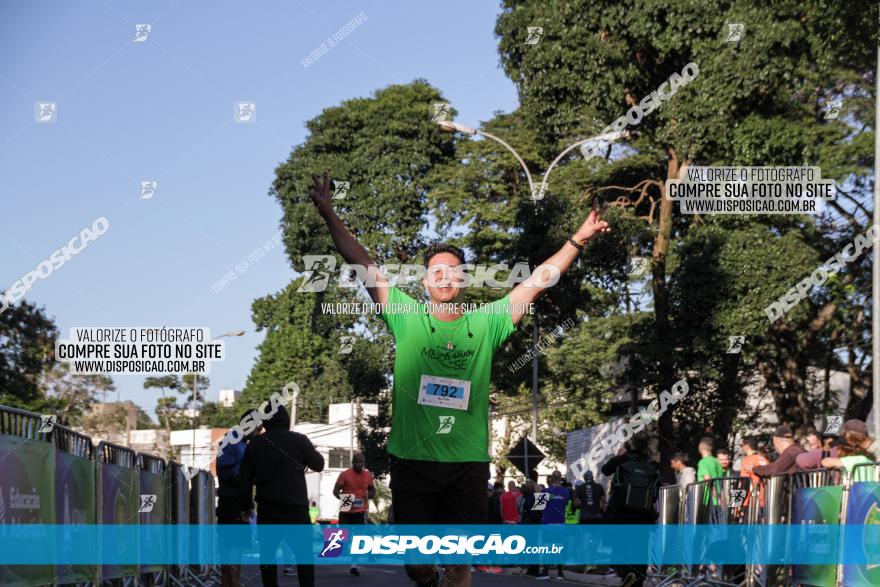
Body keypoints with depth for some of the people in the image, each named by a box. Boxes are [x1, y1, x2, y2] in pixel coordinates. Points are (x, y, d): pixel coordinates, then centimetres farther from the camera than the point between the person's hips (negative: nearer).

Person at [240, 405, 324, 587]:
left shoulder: (255, 444, 4)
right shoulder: (299, 440, -4)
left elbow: (245, 478, 6)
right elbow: (318, 465, 7)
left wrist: (246, 504, 13)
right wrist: (312, 452, 25)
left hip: (267, 508, 2)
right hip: (295, 507, -2)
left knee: (267, 553, 7)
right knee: (304, 553, 6)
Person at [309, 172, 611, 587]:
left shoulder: (486, 324, 6)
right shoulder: (406, 318, 3)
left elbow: (537, 282, 9)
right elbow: (363, 266, -1)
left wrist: (578, 240, 6)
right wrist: (330, 215, -8)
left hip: (468, 463, 1)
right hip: (412, 460, -1)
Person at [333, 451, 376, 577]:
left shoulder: (368, 475, 5)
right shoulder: (345, 474, -6)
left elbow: (372, 491, 17)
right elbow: (336, 490, -6)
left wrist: (369, 495, -8)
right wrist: (342, 498, -27)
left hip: (361, 511, 2)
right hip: (346, 510, -2)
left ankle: (354, 566, -5)